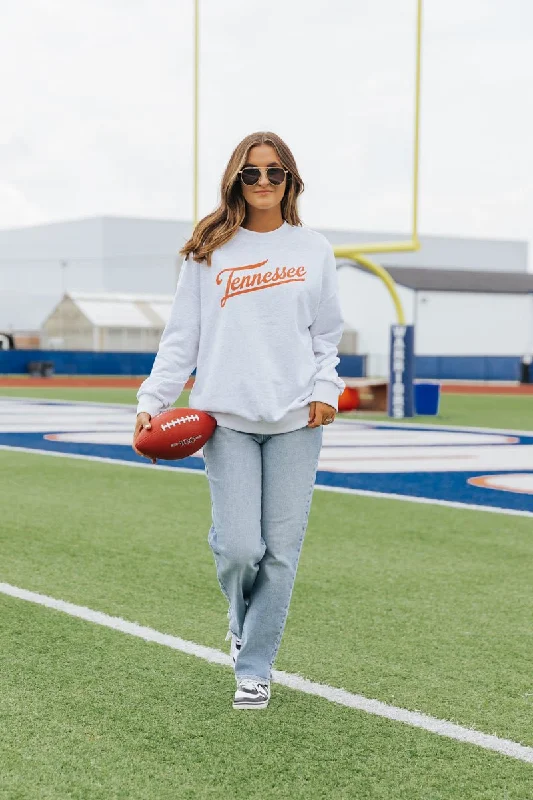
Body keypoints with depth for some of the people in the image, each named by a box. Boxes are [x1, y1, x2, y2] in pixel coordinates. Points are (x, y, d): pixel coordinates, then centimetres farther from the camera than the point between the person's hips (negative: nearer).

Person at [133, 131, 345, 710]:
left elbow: (327, 336, 14)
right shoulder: (209, 251, 8)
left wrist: (326, 391, -3)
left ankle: (255, 667, 14)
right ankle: (242, 618, 26)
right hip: (228, 418, -1)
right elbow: (182, 336, 7)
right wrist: (152, 401, -3)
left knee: (281, 550, -1)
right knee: (238, 547, -8)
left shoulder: (314, 250, 10)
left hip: (296, 421, 1)